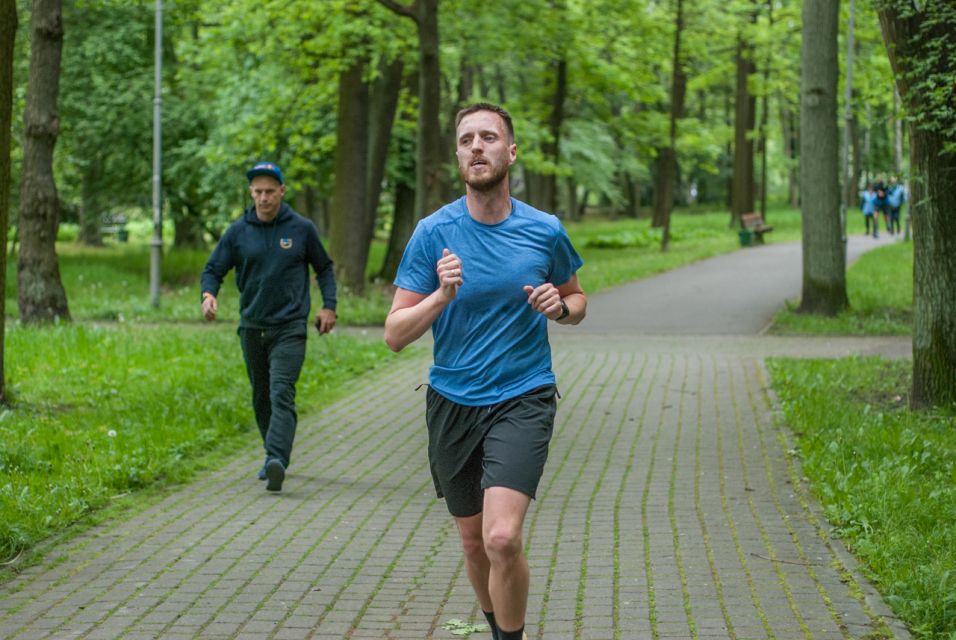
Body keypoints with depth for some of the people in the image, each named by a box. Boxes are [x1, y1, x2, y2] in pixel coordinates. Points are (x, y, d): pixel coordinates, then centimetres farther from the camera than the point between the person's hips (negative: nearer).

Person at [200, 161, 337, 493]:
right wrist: (208, 294, -15)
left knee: (282, 394, -18)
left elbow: (324, 268, 13)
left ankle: (277, 460, -30)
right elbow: (213, 269, 7)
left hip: (290, 328, -3)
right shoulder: (238, 232, 3)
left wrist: (329, 306, 1)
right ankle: (274, 456, 27)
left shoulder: (301, 229, 1)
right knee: (261, 398, 12)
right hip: (252, 327, 4)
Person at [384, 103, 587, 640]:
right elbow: (395, 335, -6)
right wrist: (442, 294, -23)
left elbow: (577, 299, 16)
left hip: (523, 399, -2)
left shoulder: (545, 231, -3)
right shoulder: (434, 232, -6)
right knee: (474, 542, 14)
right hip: (453, 403, 2)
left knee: (502, 537, -21)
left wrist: (561, 307, -8)